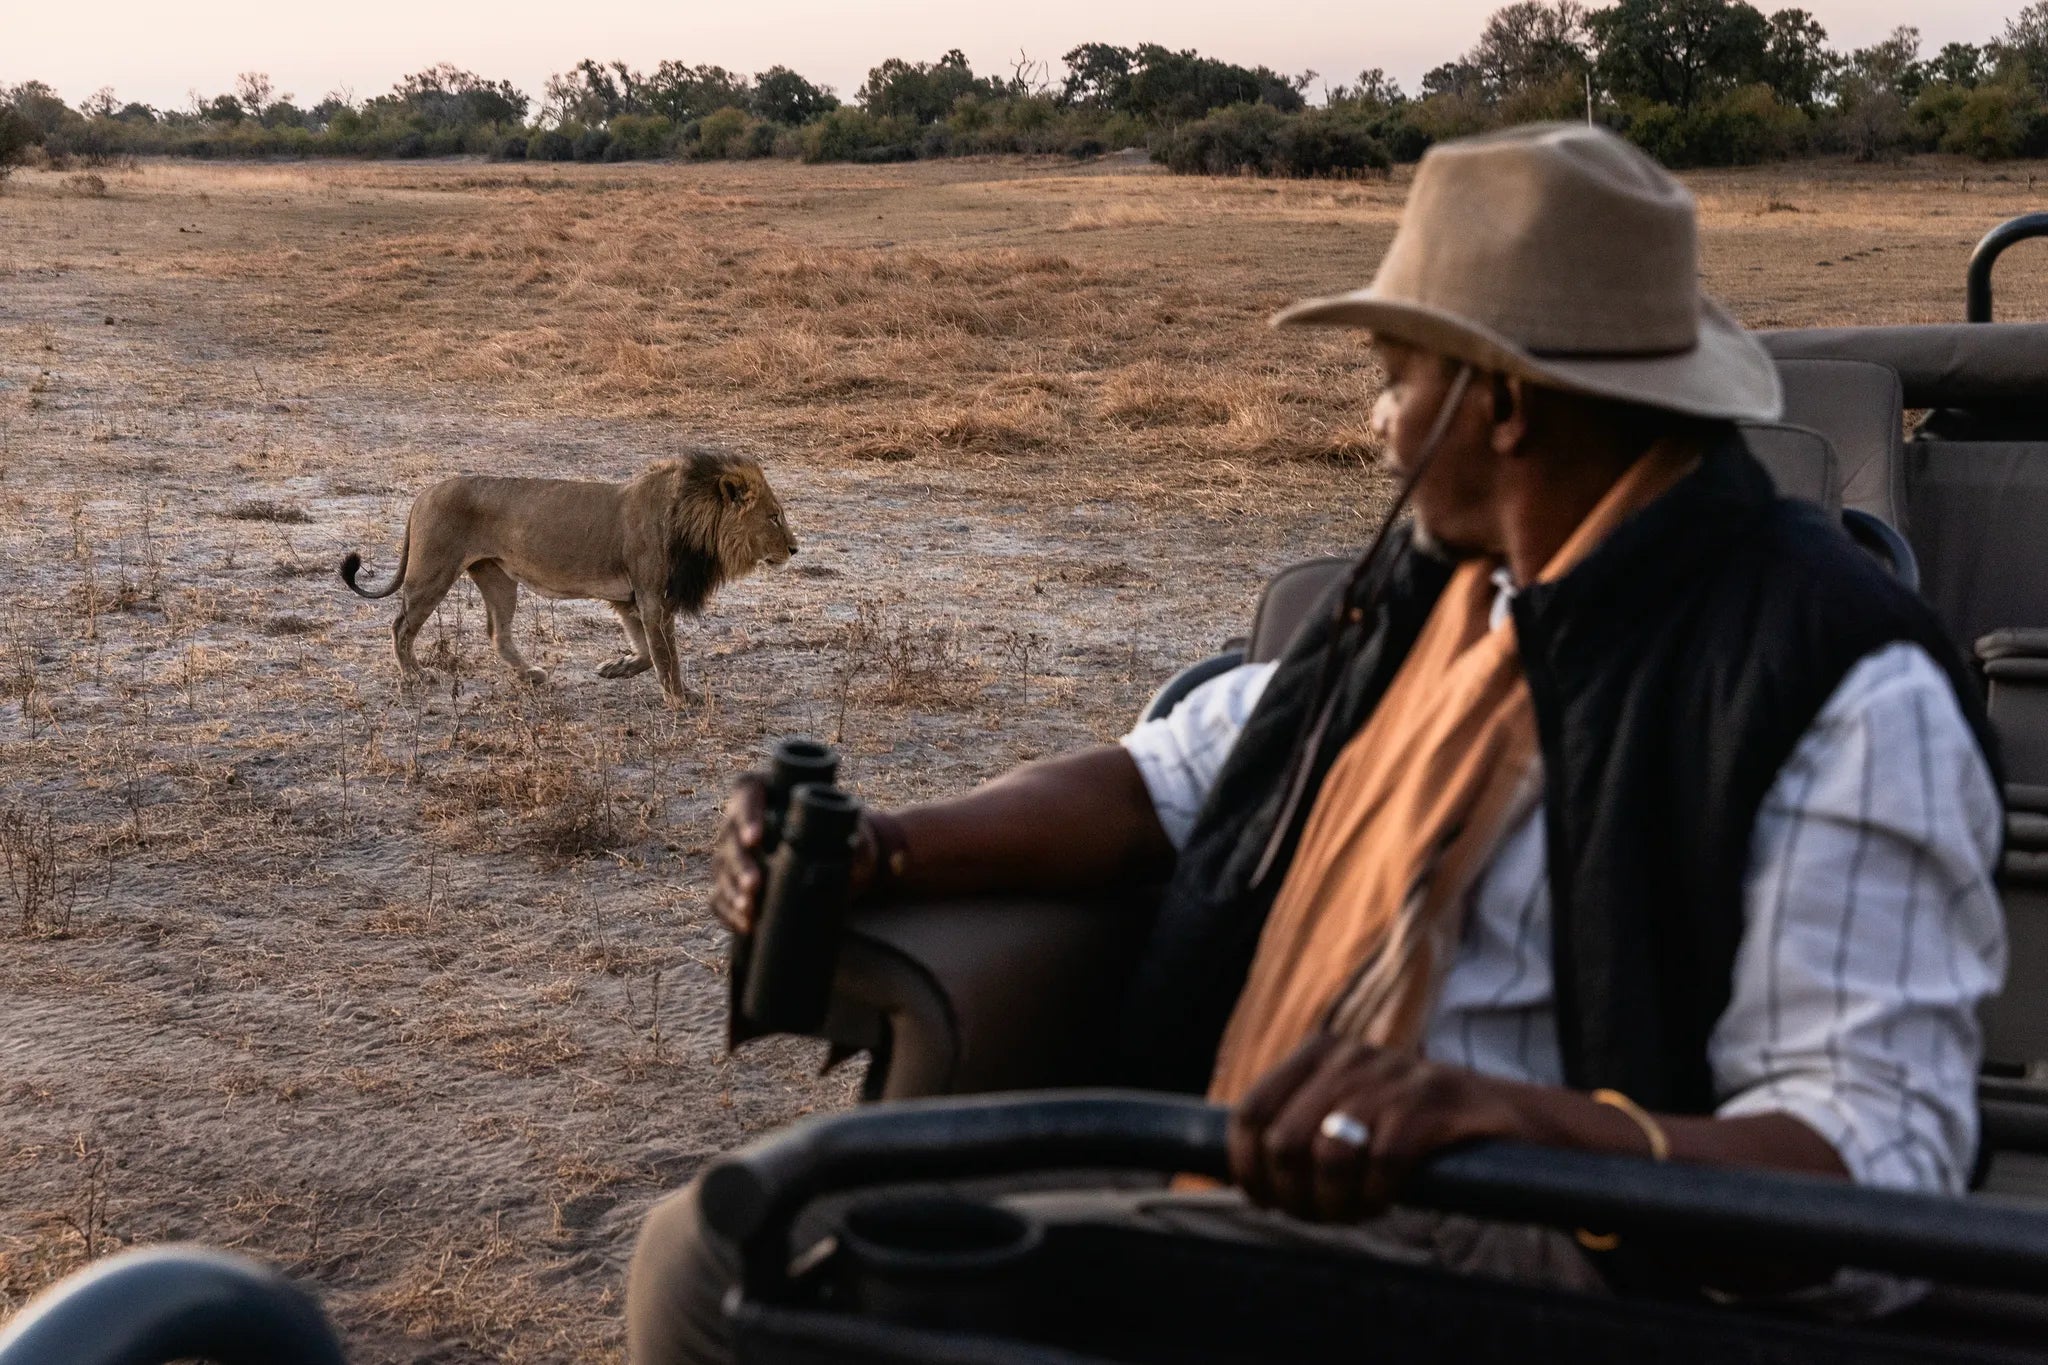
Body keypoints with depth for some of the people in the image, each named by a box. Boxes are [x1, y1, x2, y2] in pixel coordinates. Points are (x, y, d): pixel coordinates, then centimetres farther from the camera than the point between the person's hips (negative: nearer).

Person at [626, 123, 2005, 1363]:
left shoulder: (1844, 689, -12)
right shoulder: (1435, 588, 15)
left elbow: (1879, 1154, -18)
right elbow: (1174, 777, 23)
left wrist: (1535, 1123, -37)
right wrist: (884, 849, 7)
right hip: (1233, 1200, 8)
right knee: (716, 1242, -5)